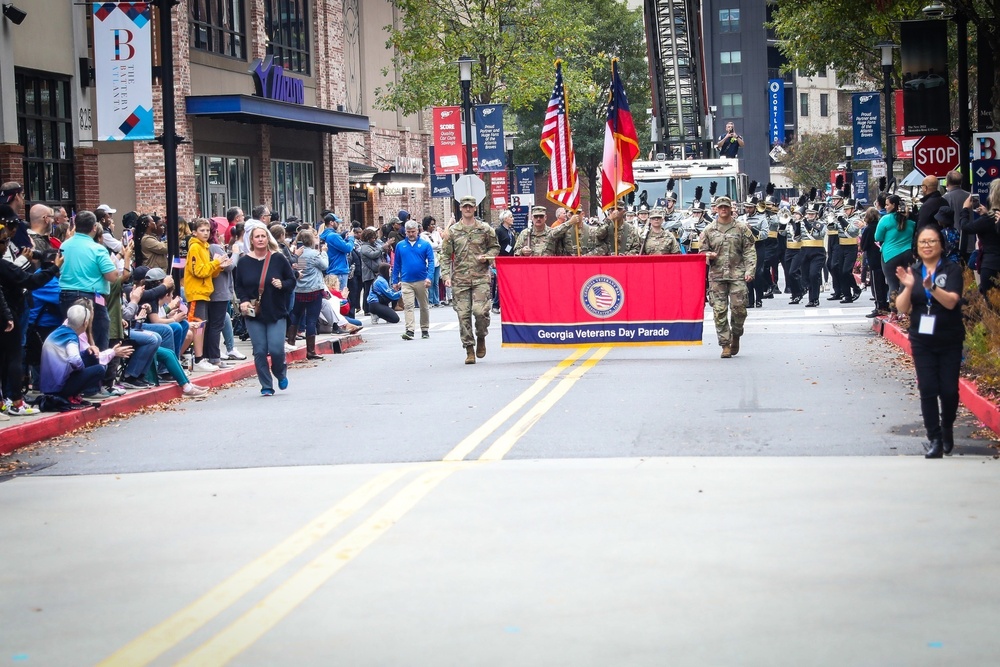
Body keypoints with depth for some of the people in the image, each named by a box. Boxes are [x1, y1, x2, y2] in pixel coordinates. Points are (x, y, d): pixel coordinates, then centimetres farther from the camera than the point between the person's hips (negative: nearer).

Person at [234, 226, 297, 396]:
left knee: (276, 349, -10)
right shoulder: (244, 262, 3)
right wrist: (243, 300, -8)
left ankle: (281, 373, 22)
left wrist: (282, 285, -17)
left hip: (276, 313, -2)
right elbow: (238, 286, 10)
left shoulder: (278, 259, -1)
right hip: (254, 314, 2)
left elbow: (292, 281, 4)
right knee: (260, 351, -1)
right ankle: (266, 387, 9)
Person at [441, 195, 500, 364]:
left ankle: (481, 338, 15)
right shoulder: (453, 231, 7)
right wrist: (447, 275, -1)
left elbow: (495, 247, 17)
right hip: (460, 279, 1)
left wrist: (486, 257, -4)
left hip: (481, 277, -1)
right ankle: (469, 349, 6)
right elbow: (445, 255, 8)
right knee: (463, 314, -2)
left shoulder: (485, 229, 7)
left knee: (480, 311, -14)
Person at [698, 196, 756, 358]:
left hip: (737, 274, -1)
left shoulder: (741, 228, 6)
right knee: (719, 311, -3)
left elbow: (749, 251, 4)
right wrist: (708, 255, -7)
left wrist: (749, 270, -7)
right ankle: (725, 344, 3)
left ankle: (736, 335, 20)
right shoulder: (709, 230, 10)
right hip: (716, 275, 1)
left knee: (739, 307, -7)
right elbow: (702, 251, 16)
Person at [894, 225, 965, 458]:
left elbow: (951, 301, -19)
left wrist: (932, 287, -36)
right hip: (922, 340, 2)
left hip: (949, 340, -2)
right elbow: (902, 308, -4)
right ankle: (935, 439, 1)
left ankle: (947, 429, 26)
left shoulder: (952, 270, -4)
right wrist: (908, 287, -23)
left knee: (949, 390, 0)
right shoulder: (911, 272, 3)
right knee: (928, 390, -4)